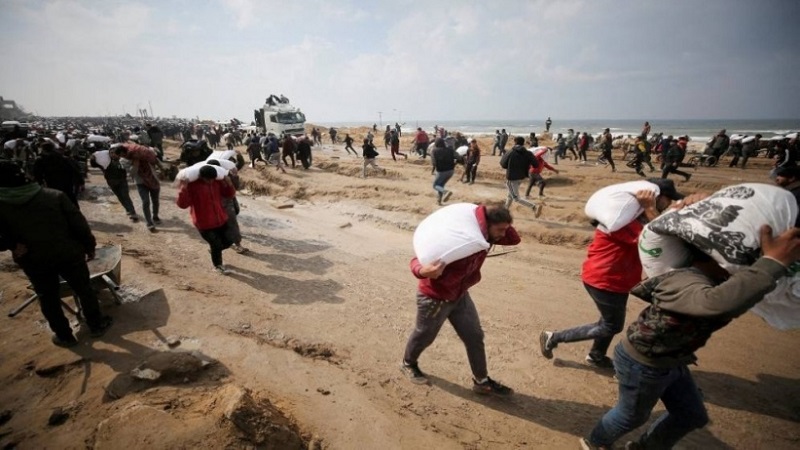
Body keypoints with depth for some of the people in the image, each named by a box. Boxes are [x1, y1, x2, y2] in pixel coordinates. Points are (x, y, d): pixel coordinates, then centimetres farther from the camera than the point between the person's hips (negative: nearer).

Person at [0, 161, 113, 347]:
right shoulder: (55, 196, -10)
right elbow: (79, 224, -8)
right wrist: (89, 246, 1)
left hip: (34, 261, 1)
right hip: (69, 254, 0)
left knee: (49, 299, 18)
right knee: (84, 290, 16)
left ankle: (64, 336, 30)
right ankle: (96, 325, 28)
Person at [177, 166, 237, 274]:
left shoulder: (217, 181, -3)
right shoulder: (192, 185, -19)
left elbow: (229, 195, 7)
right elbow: (182, 204, -23)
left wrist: (229, 183, -11)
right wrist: (183, 188, -35)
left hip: (221, 220, 6)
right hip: (204, 223, -5)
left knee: (228, 241, 14)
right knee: (216, 245, 1)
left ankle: (214, 250, 46)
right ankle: (218, 266, 29)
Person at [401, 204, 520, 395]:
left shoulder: (485, 236, -11)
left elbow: (514, 239, -1)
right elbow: (418, 260, -32)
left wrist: (504, 224, -22)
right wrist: (423, 271, -57)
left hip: (460, 295, 7)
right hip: (434, 296, -7)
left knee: (475, 336, 11)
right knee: (424, 335, 16)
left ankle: (481, 381, 29)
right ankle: (408, 364, 46)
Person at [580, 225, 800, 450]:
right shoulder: (685, 283, -38)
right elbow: (718, 303, -57)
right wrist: (774, 262, -55)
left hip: (670, 362, 9)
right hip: (641, 364, -9)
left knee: (692, 416, 25)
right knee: (632, 416, 16)